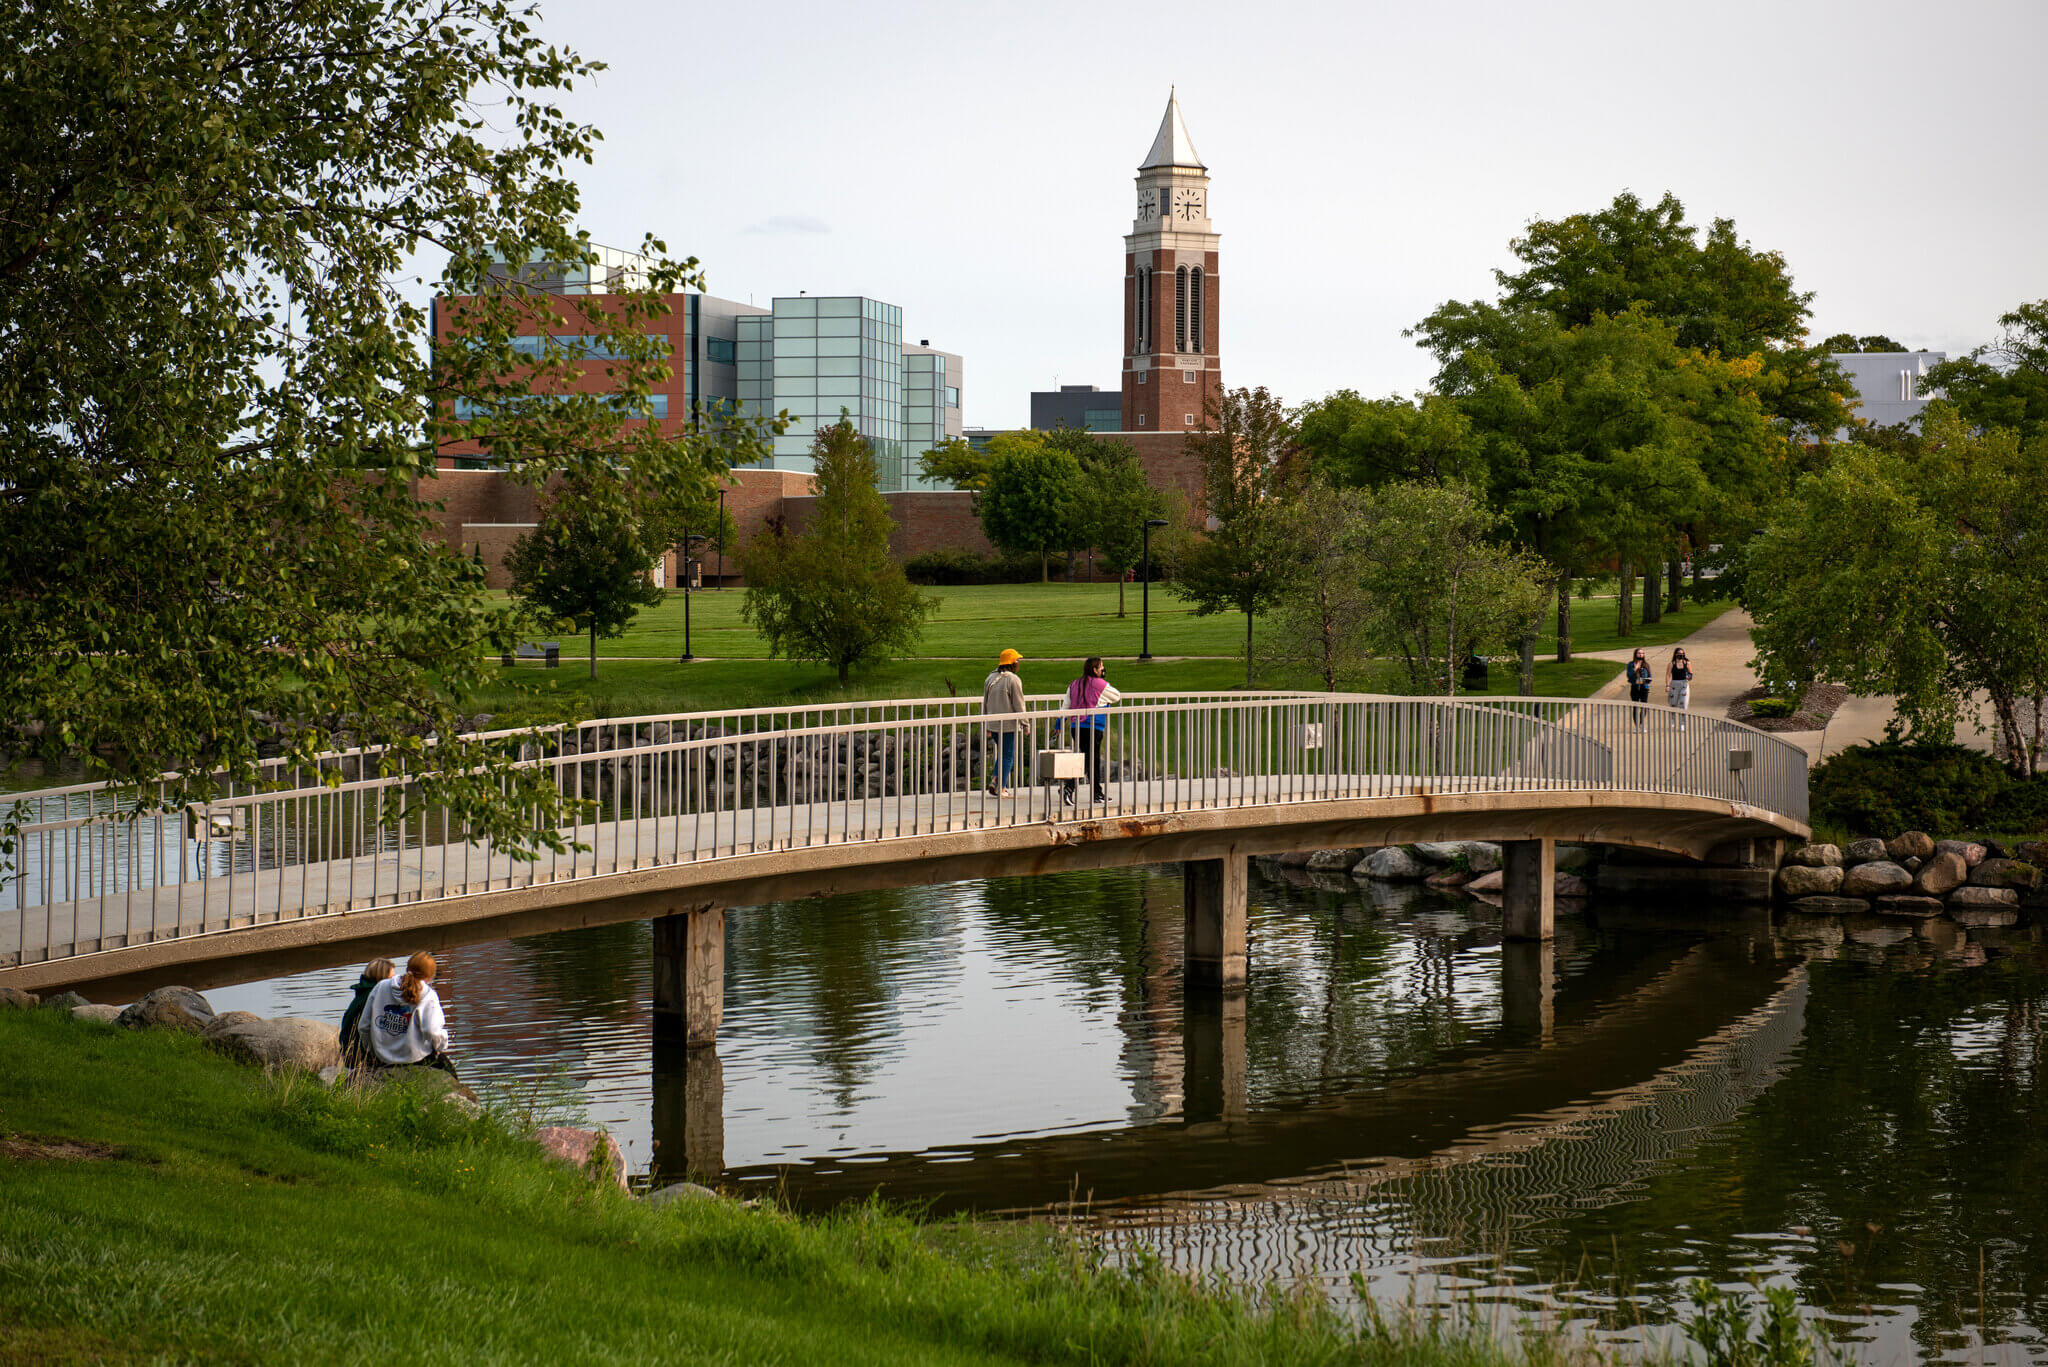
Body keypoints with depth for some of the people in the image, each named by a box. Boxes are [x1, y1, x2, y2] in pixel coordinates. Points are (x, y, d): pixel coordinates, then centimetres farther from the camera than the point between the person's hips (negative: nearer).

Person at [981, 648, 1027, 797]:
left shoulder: (990, 678, 9)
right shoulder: (1013, 680, -12)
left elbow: (985, 703, 15)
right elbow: (1018, 705, -12)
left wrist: (986, 726, 22)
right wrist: (1025, 723, -2)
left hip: (993, 724, 6)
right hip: (1009, 725, -6)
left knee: (1002, 753, 21)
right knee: (1008, 756, 2)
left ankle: (994, 780, 5)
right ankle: (1001, 788, 0)